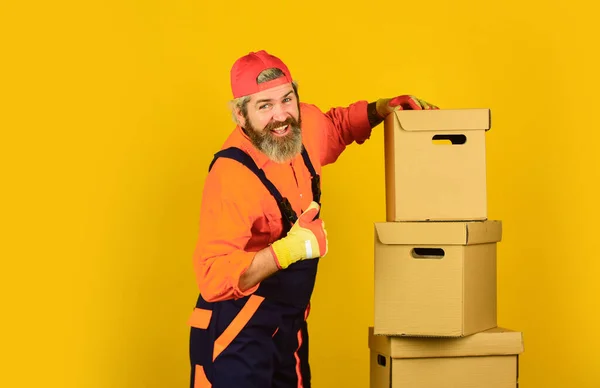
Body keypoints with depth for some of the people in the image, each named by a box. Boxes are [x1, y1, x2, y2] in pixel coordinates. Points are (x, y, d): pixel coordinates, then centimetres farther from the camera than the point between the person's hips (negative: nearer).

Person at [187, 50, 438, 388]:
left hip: (291, 326, 7)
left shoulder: (306, 125, -4)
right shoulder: (231, 174, -26)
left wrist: (383, 108, 7)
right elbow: (213, 278, -31)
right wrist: (287, 250, -39)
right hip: (237, 333, -7)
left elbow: (337, 125, 23)